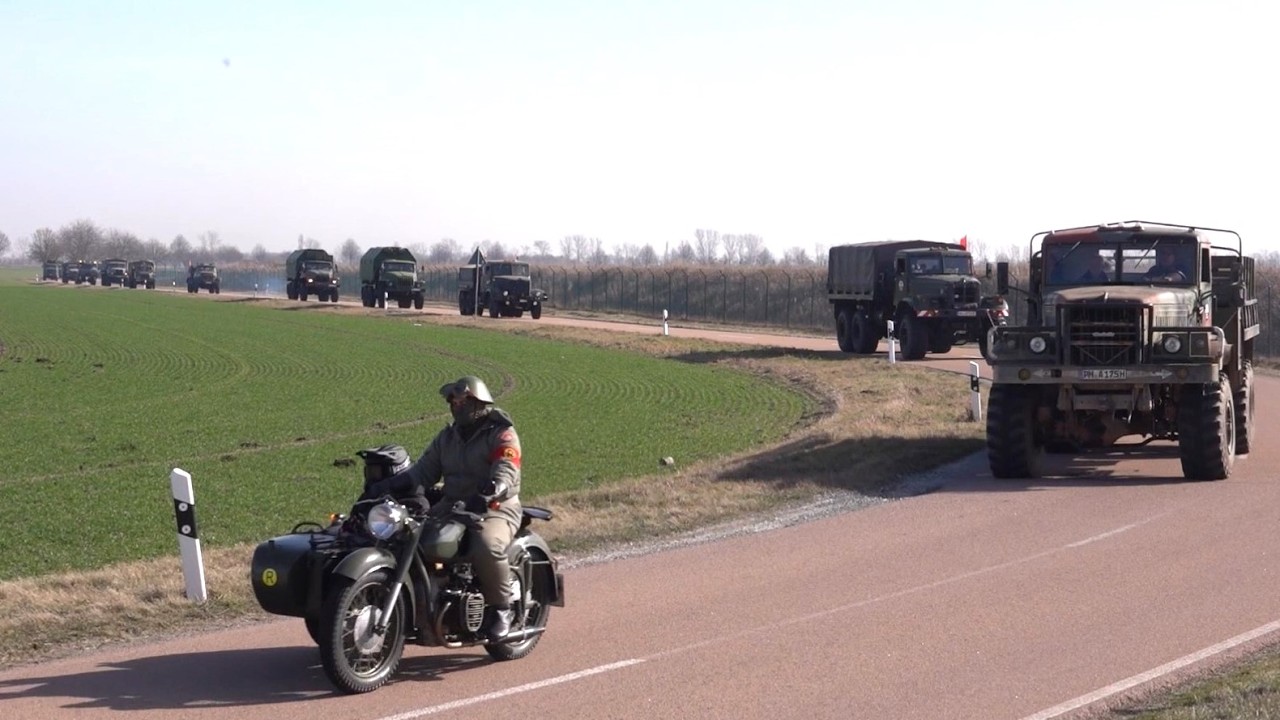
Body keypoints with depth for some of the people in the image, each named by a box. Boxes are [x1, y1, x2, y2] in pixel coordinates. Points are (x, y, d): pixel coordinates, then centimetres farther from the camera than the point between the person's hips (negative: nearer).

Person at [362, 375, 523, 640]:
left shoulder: (501, 434, -4)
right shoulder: (447, 437, 17)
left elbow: (506, 474, -20)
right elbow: (423, 471, 9)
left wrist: (488, 493, -43)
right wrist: (386, 485, -6)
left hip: (495, 509, -7)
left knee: (486, 547, -37)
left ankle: (502, 607, -14)